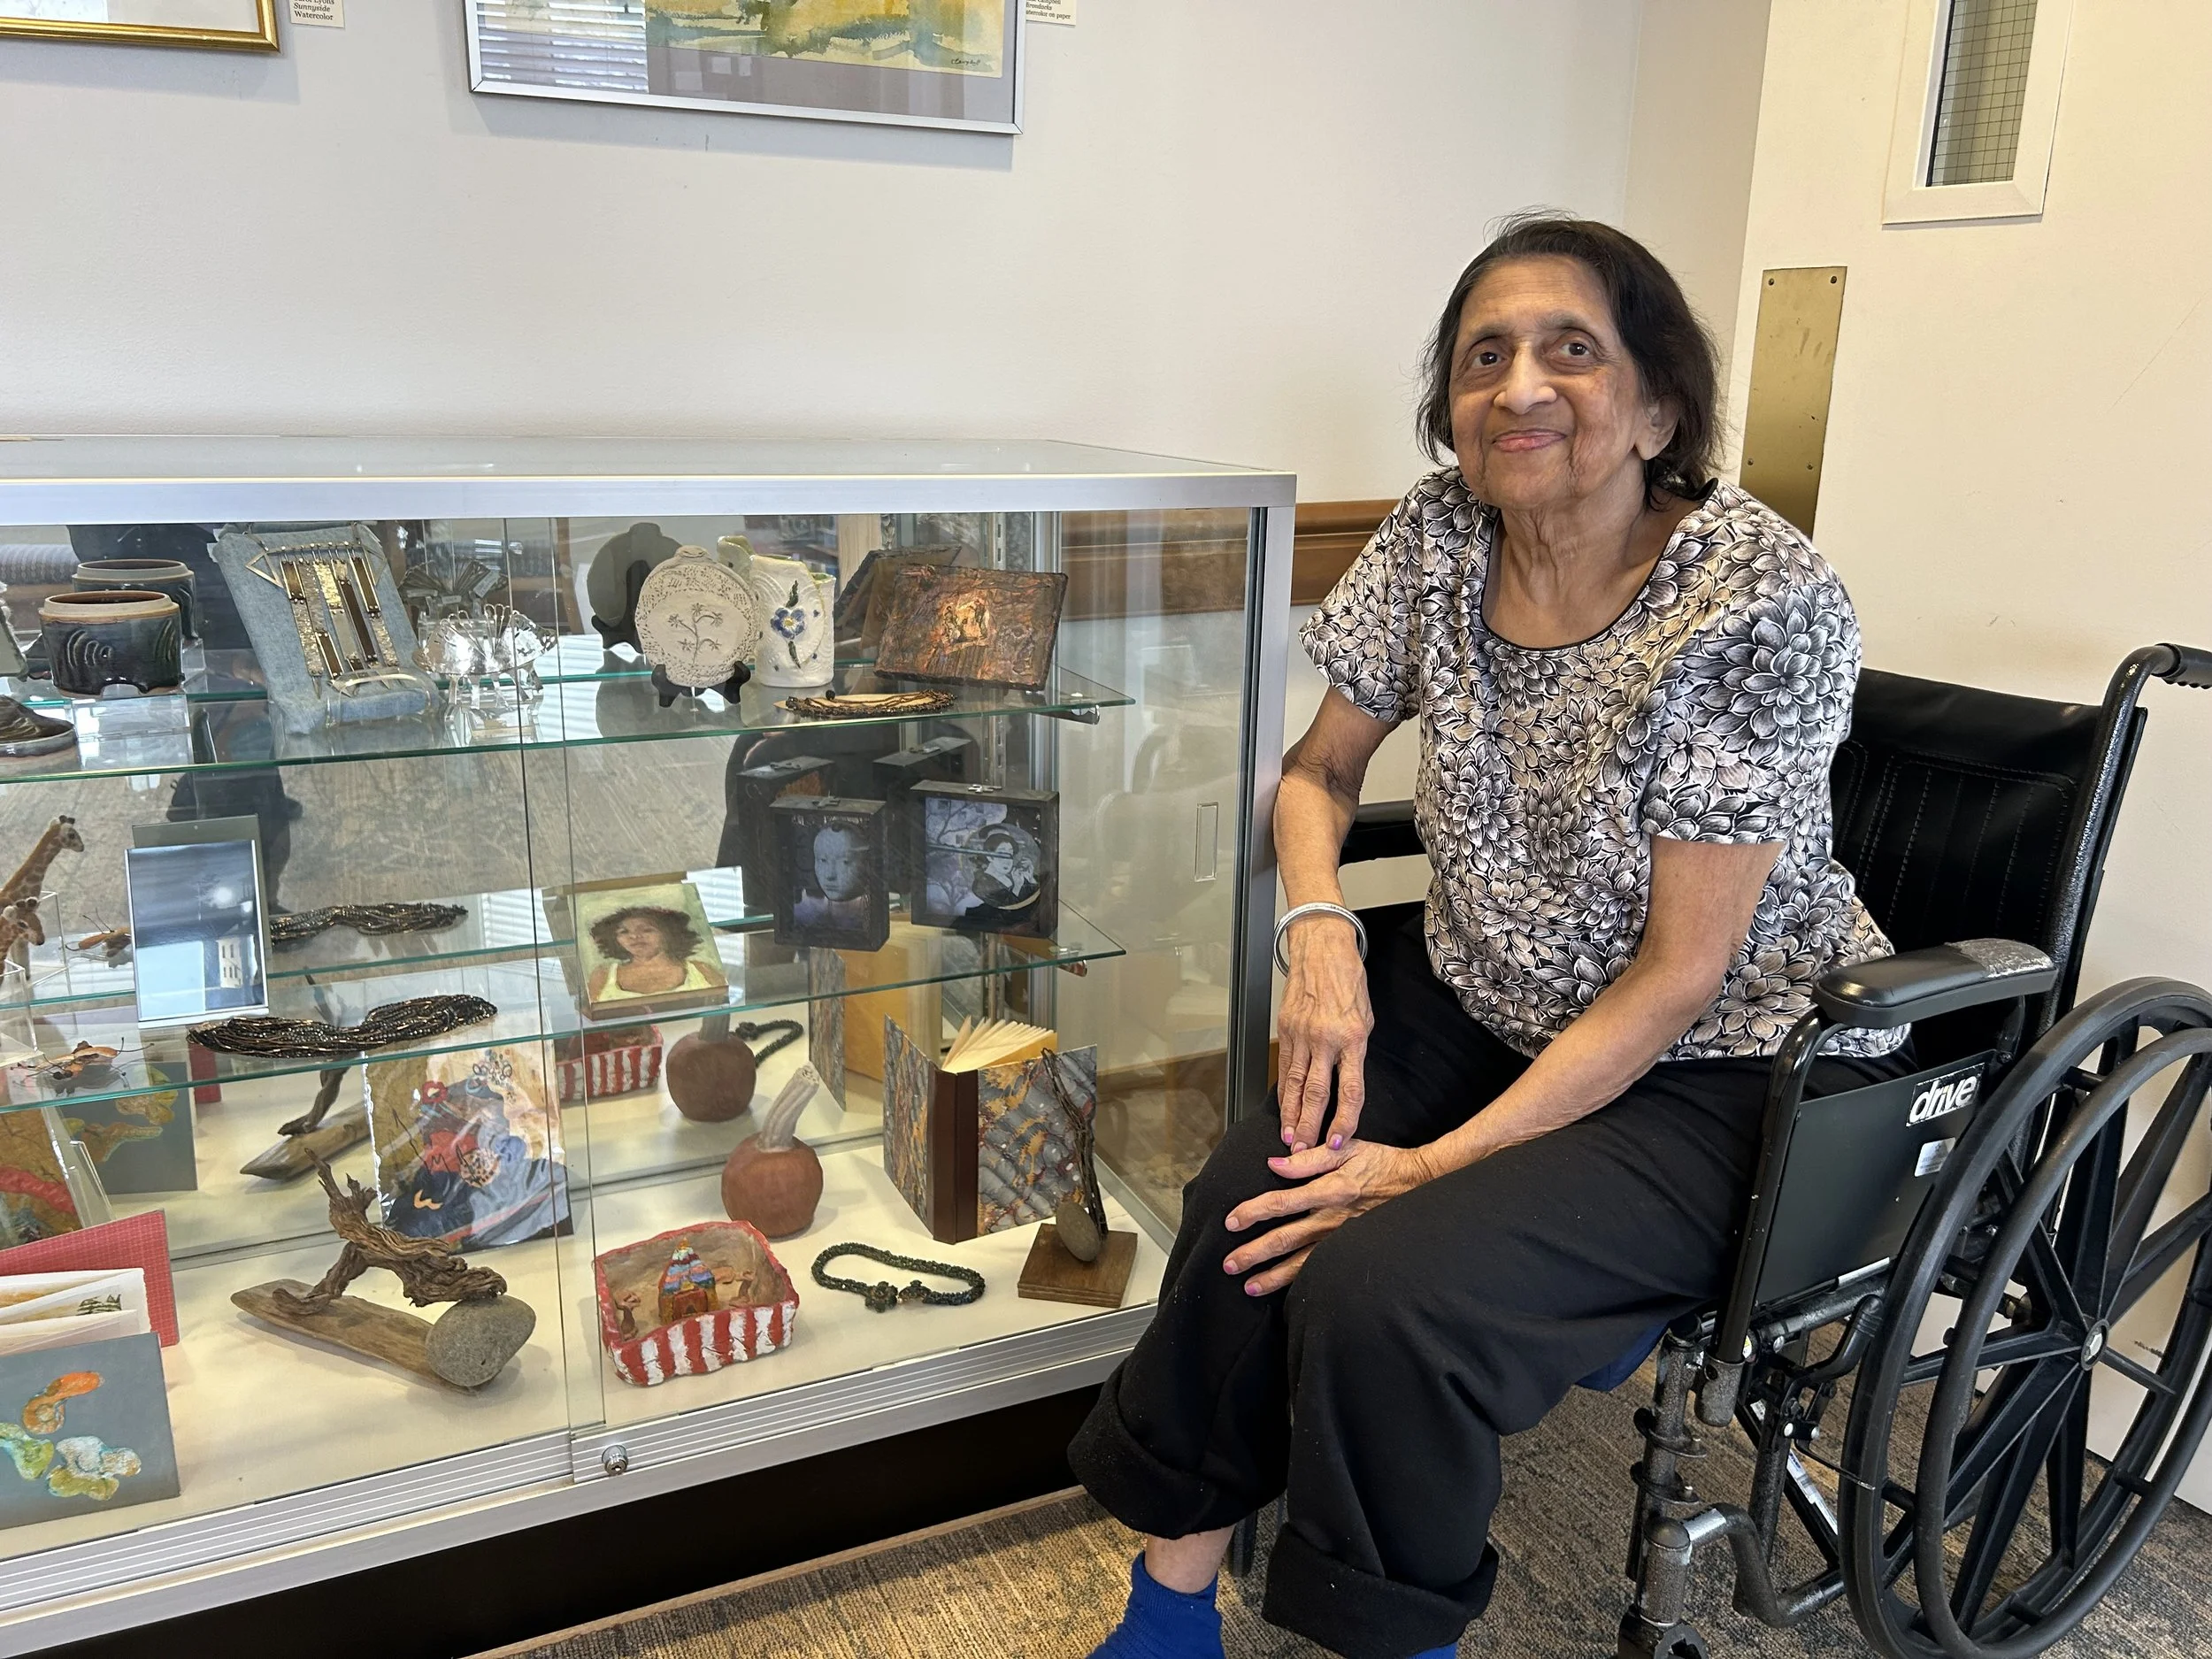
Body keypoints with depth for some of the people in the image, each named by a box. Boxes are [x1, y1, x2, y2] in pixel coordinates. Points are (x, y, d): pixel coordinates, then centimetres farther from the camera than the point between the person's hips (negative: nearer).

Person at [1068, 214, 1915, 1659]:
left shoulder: (1765, 602, -21)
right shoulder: (1439, 539, -5)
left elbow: (1678, 976, -19)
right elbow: (1320, 771, 8)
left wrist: (1439, 1164, -22)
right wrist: (1319, 928, -13)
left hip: (1717, 1071, -4)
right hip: (1487, 1002, 5)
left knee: (1382, 1283, -26)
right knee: (1255, 1195, -21)